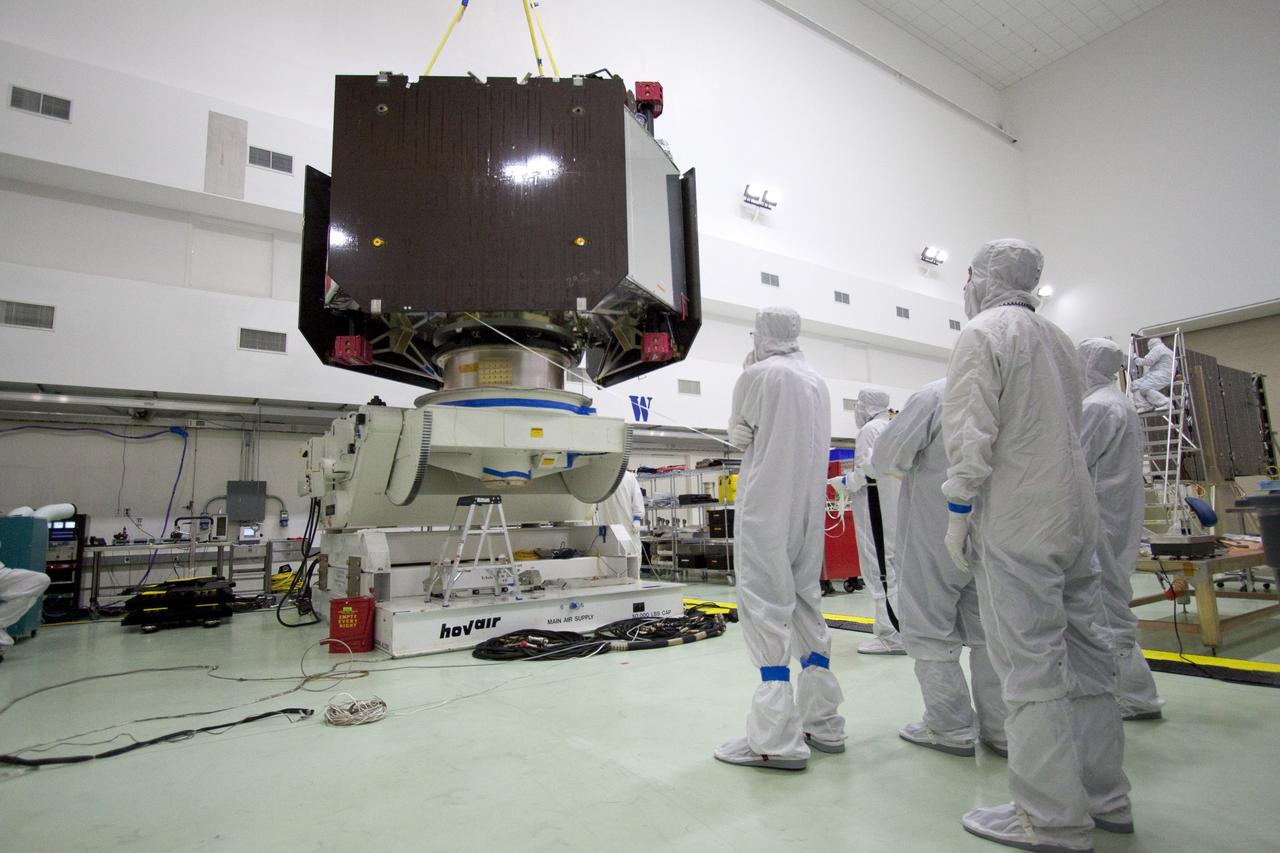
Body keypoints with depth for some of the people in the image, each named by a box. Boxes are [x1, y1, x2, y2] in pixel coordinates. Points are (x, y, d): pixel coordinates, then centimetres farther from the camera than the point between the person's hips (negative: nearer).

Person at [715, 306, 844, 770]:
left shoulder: (758, 375, -8)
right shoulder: (817, 380, 13)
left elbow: (739, 436, 3)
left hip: (767, 505, -7)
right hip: (810, 504, 7)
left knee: (766, 606, -5)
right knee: (805, 602, 14)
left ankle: (776, 739, -6)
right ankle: (822, 722, 20)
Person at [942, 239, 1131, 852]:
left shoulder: (983, 334, -7)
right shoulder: (1058, 340, 19)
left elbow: (971, 432, -15)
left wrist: (958, 510, -10)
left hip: (1016, 524, -9)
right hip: (1075, 515, 9)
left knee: (1031, 667, -4)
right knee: (1084, 657, 13)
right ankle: (1104, 799, 24)